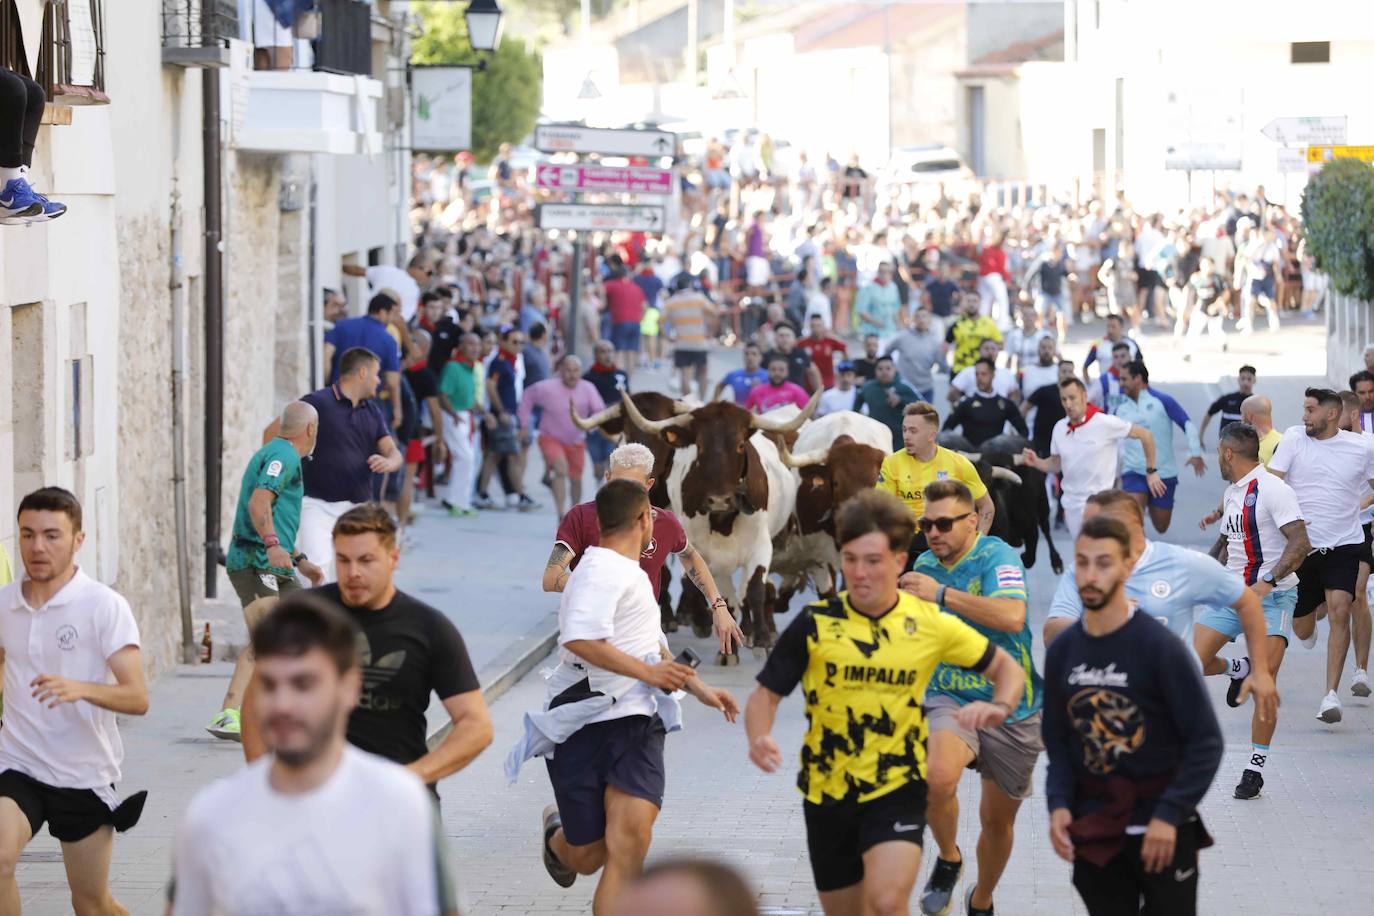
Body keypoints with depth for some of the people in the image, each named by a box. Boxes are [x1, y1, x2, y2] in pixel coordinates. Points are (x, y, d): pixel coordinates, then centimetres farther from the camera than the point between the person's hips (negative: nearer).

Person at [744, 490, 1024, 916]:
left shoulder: (930, 624, -4)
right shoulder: (815, 623, -6)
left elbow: (1007, 668, 8)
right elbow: (767, 692, 0)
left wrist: (999, 706, -14)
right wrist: (759, 739, -21)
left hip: (897, 790, -2)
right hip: (827, 795, 2)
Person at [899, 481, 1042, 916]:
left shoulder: (997, 556, -13)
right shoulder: (925, 565, 5)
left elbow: (1012, 617, -33)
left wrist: (941, 593, -30)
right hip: (950, 700, 2)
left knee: (998, 820, 11)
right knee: (938, 777, -31)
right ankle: (948, 859, -2)